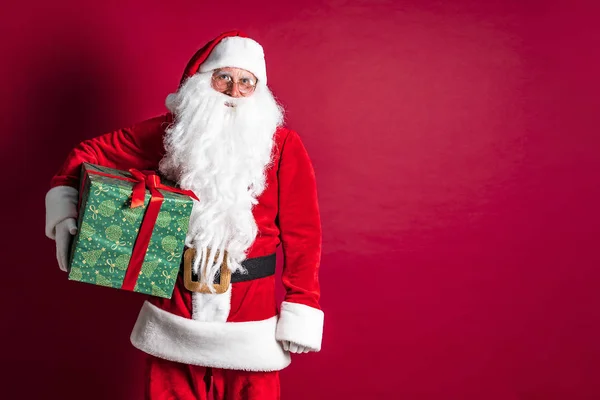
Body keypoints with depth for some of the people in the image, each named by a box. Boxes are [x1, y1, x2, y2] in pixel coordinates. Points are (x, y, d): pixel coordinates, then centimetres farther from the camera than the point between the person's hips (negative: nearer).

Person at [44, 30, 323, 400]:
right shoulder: (171, 132, 0)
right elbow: (92, 153, 8)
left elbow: (301, 234, -6)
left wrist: (300, 313, -9)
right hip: (173, 310, 2)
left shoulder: (283, 145, -5)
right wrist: (64, 211, -8)